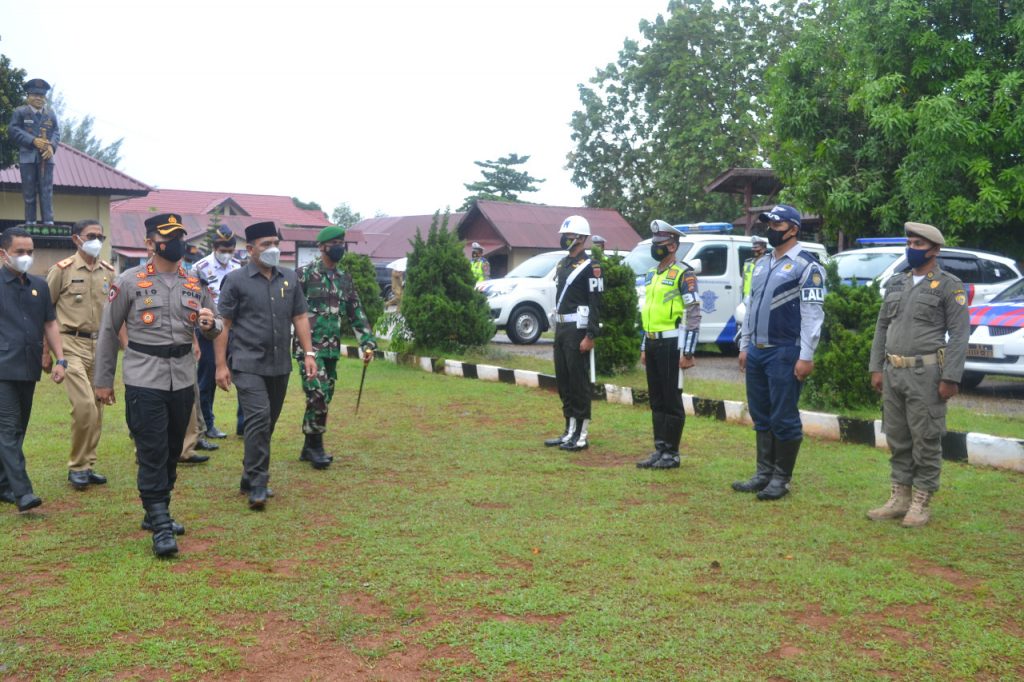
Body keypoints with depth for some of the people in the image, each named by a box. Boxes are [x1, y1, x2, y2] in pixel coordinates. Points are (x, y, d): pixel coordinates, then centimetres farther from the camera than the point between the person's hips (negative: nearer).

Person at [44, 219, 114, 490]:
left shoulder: (109, 272, 9)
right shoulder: (62, 270, -3)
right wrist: (45, 351, -2)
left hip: (101, 346, 5)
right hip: (72, 345, -5)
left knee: (97, 409, 8)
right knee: (85, 406, -16)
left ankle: (87, 465, 20)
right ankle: (77, 466, 0)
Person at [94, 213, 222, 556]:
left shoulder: (196, 283, 8)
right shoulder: (129, 281, -4)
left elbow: (214, 328, 15)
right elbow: (108, 332, 1)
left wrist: (211, 325, -11)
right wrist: (102, 380, 1)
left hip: (183, 380, 5)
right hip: (144, 381, -5)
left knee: (173, 451, 14)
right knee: (152, 453, -6)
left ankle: (156, 512, 29)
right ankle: (161, 527, -2)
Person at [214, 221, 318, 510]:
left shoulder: (290, 278, 10)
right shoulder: (236, 280, -3)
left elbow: (300, 317, 14)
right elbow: (223, 324, -3)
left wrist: (308, 353, 5)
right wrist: (221, 364, -8)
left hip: (280, 366, 5)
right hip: (248, 364, -5)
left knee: (268, 422, 10)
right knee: (258, 418, -16)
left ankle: (251, 478, 24)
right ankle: (257, 485, -9)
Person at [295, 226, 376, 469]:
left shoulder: (345, 279, 13)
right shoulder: (304, 274, -5)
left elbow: (356, 314, 15)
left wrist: (367, 343, 7)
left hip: (332, 349, 6)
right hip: (309, 346, -6)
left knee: (324, 398, 8)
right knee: (318, 396, -14)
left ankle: (309, 448, 18)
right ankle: (315, 446, -2)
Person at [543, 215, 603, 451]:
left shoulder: (590, 267, -11)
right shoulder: (562, 264, 16)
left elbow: (596, 304, -15)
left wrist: (590, 336, -20)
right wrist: (557, 329, 18)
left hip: (578, 330, -9)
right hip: (561, 328, 9)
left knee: (579, 382, -5)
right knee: (563, 381, 12)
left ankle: (581, 435, 1)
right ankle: (570, 431, 20)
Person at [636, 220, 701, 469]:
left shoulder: (684, 274, -10)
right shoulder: (651, 275, 16)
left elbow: (694, 315, -14)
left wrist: (687, 352, -18)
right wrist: (644, 348, 19)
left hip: (671, 344, -8)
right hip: (652, 343, 8)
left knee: (672, 400, -2)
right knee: (656, 400, 11)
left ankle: (672, 453, 6)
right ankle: (659, 449, 18)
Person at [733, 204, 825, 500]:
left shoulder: (806, 266, -8)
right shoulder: (762, 265, 16)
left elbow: (813, 314, -13)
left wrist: (806, 357, -18)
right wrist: (744, 345, 16)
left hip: (784, 353, -8)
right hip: (756, 352, 8)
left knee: (784, 419, -1)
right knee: (761, 416, 12)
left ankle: (781, 479, 9)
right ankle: (764, 473, 21)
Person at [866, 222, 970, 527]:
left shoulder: (949, 286, -3)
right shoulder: (895, 283, 14)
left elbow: (959, 334, -8)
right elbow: (882, 327, 15)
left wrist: (950, 378, -14)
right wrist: (876, 368, 9)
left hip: (926, 374, -6)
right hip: (893, 373, 6)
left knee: (926, 441, 0)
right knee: (897, 439, 11)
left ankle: (921, 503, 10)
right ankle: (899, 498, 21)